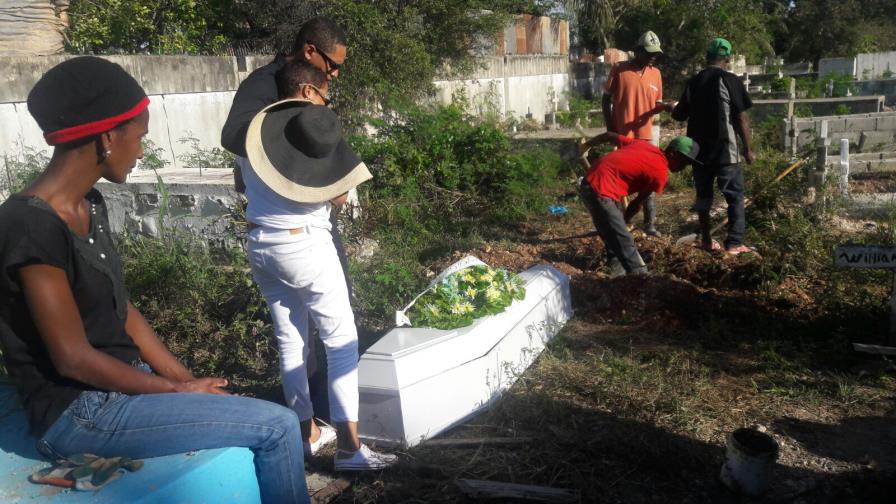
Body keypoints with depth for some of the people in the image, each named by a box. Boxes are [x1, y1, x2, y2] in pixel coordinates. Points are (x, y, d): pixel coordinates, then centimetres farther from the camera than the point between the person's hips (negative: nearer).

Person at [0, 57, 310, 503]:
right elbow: (73, 358, -21)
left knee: (267, 422, 7)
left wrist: (188, 380, 3)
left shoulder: (89, 206, 6)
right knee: (277, 426, -13)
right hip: (79, 411, -9)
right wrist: (177, 391, -11)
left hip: (123, 383, 9)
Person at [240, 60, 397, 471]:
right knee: (341, 340, -2)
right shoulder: (315, 129, -7)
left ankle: (307, 433, 24)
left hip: (260, 245, 7)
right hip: (303, 245, -7)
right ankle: (349, 447, -5)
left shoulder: (253, 132, 10)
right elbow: (339, 196, -6)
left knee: (289, 342, 14)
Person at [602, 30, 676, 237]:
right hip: (622, 136, -4)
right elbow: (606, 100, -1)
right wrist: (610, 129, -7)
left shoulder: (656, 74, 8)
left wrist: (665, 106, -11)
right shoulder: (619, 69, -5)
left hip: (646, 136, 4)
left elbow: (655, 104, 12)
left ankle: (650, 224, 11)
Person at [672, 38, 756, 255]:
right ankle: (734, 243, -3)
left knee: (703, 194, 14)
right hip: (725, 149, -4)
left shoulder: (693, 82, 5)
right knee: (735, 196, 2)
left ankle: (706, 240, 19)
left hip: (699, 149, 4)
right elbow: (741, 118, -9)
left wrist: (675, 108, 35)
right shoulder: (731, 81, -8)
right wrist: (747, 148, -1)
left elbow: (679, 115, 12)